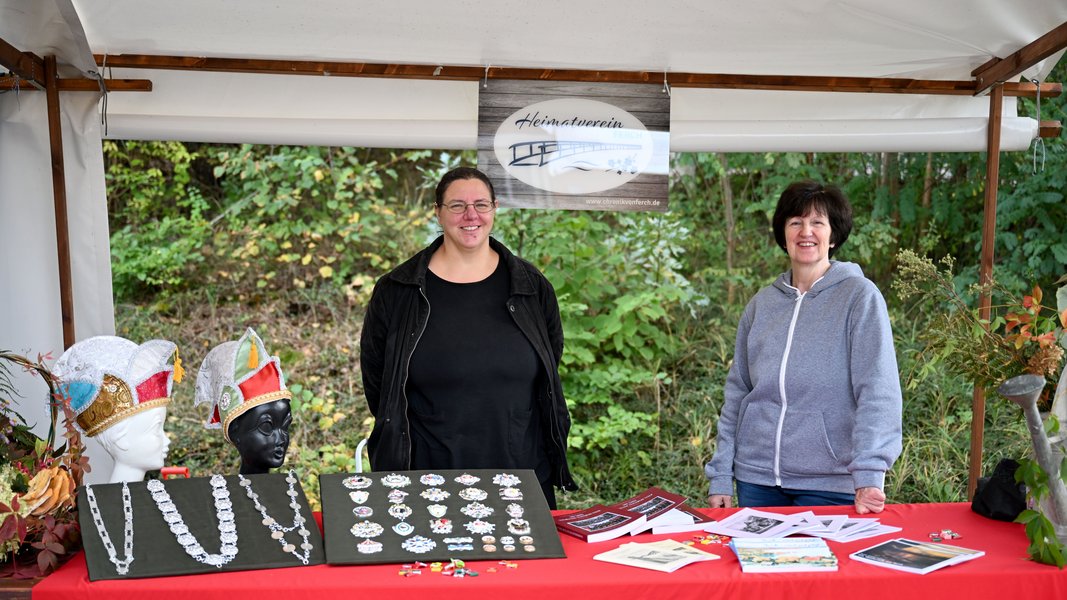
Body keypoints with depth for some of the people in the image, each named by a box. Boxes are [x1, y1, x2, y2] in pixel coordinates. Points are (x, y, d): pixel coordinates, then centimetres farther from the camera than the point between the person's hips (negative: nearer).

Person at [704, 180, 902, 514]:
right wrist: (720, 477, 5)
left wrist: (868, 475, -23)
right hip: (756, 478, 4)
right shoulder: (762, 304, 8)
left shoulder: (860, 296, -4)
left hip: (830, 484, -4)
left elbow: (877, 392, -13)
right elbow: (737, 391, 10)